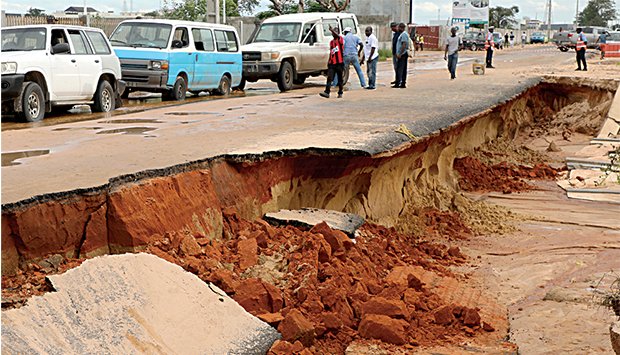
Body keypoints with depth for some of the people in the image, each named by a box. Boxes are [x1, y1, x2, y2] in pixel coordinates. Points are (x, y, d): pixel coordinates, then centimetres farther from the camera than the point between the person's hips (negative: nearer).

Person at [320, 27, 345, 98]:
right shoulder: (331, 42, 16)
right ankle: (327, 92, -13)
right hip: (332, 63, 5)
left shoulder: (340, 39, -2)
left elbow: (338, 36, -26)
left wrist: (332, 30, -39)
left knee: (340, 79, 4)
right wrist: (329, 61, 14)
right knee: (329, 78, -7)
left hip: (340, 63, -5)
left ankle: (340, 93, 14)